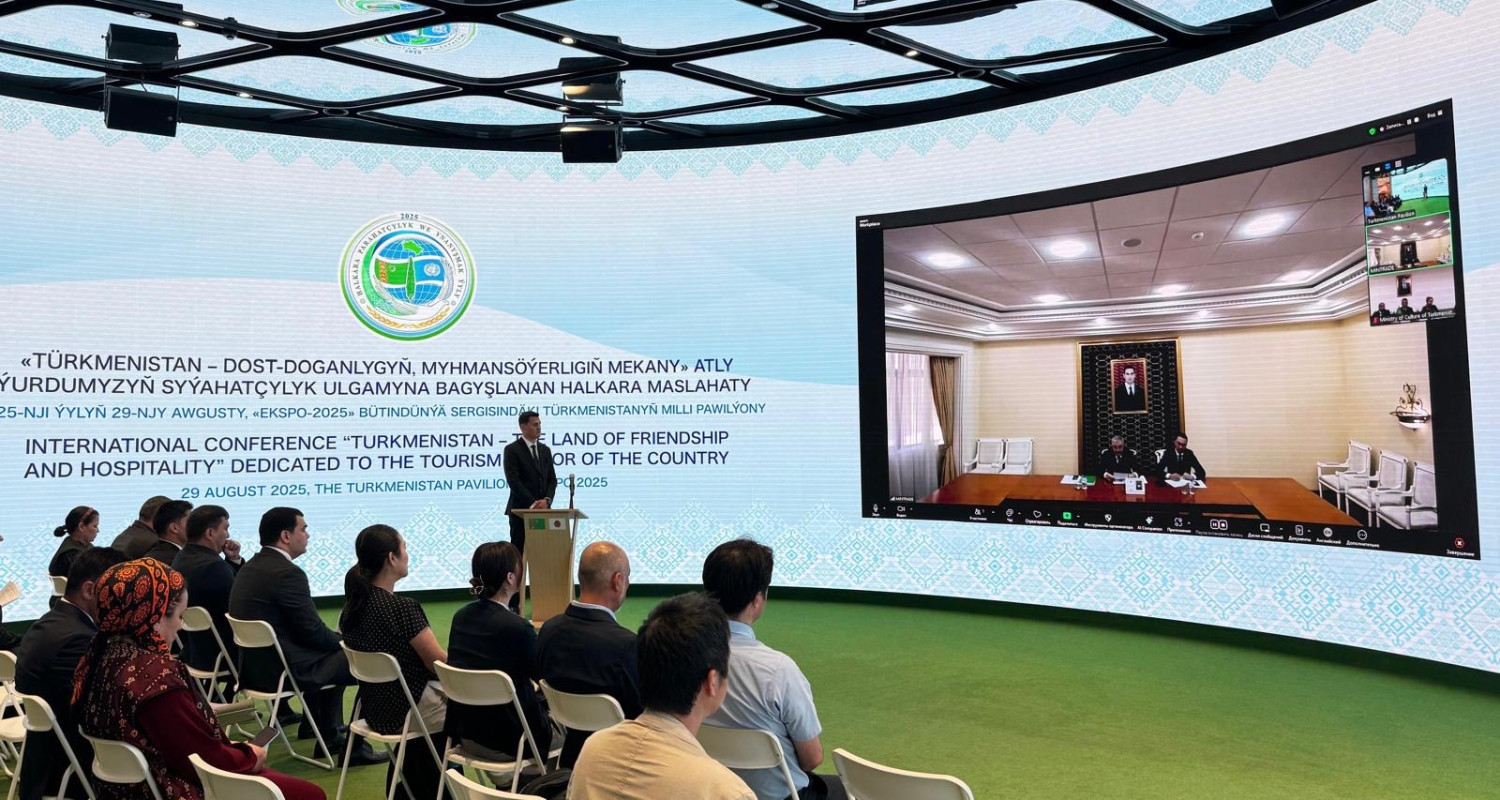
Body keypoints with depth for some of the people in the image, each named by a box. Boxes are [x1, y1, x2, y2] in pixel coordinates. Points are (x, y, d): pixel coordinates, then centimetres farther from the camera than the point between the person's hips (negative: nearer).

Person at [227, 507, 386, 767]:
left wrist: (338, 640, 13)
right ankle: (354, 745, 8)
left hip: (253, 665, 10)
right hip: (283, 670, -10)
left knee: (332, 654, 27)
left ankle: (329, 735, 33)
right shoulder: (287, 573, -21)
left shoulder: (249, 567, 9)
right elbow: (313, 631, -17)